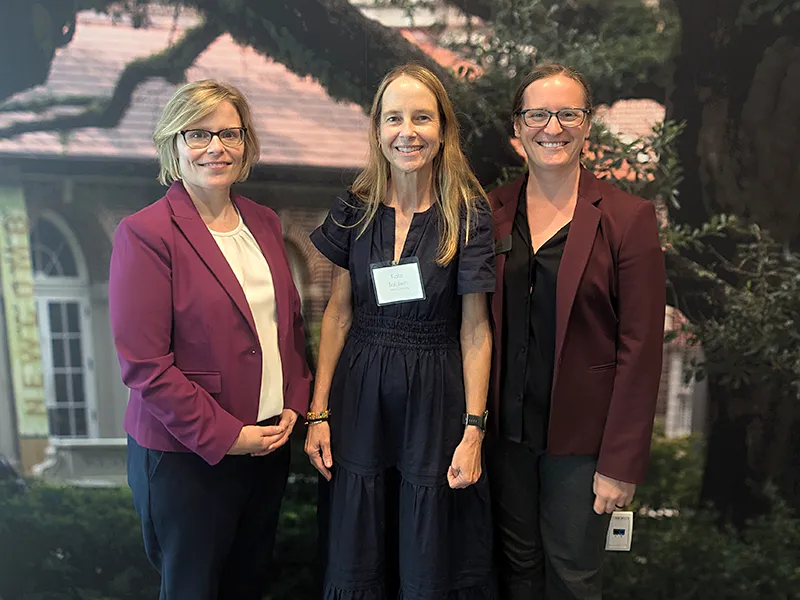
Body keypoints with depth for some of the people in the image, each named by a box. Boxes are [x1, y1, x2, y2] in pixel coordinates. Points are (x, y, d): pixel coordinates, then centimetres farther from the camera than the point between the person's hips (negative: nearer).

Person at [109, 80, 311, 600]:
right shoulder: (145, 234, -14)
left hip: (270, 440, 6)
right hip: (187, 456, -5)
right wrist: (224, 435, -16)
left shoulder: (263, 223, 6)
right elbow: (144, 363, -17)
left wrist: (294, 405, 0)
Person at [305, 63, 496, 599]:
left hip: (436, 395, -2)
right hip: (360, 393, 2)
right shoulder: (354, 208, -2)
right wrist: (319, 412, 1)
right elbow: (338, 312, 2)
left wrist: (474, 429, -9)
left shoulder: (469, 211, -9)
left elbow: (475, 328, -7)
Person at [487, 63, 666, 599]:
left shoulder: (629, 217, -9)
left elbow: (641, 349, -9)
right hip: (506, 428, 3)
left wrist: (622, 463, -10)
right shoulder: (493, 211, 1)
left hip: (580, 433, -3)